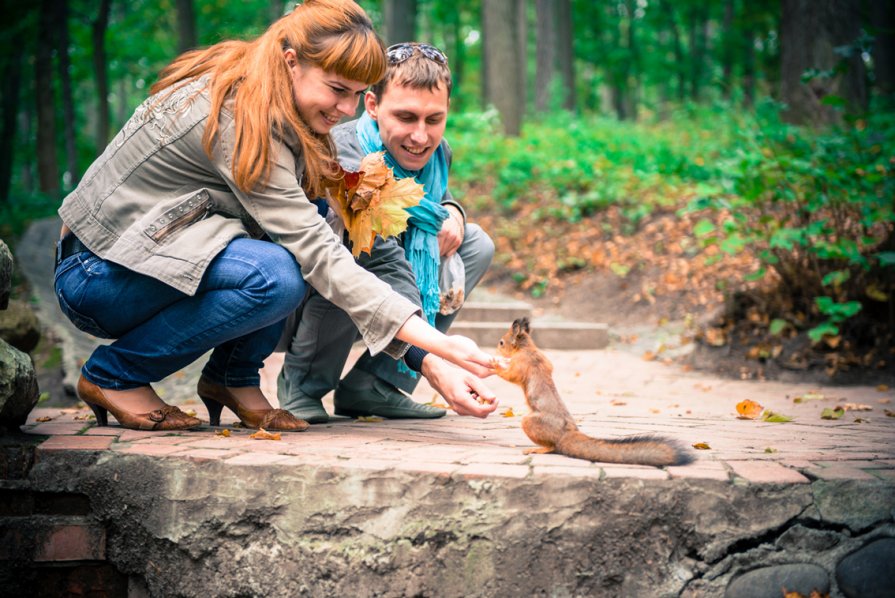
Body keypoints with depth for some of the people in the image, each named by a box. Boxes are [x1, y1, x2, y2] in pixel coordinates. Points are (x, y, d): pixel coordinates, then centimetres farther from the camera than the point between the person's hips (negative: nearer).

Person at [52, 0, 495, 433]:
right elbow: (314, 250, -31)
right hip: (96, 274, -9)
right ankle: (114, 375, -11)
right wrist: (435, 343, -36)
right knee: (278, 276, -32)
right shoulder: (236, 116, -26)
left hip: (152, 251, 9)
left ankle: (232, 378, 1)